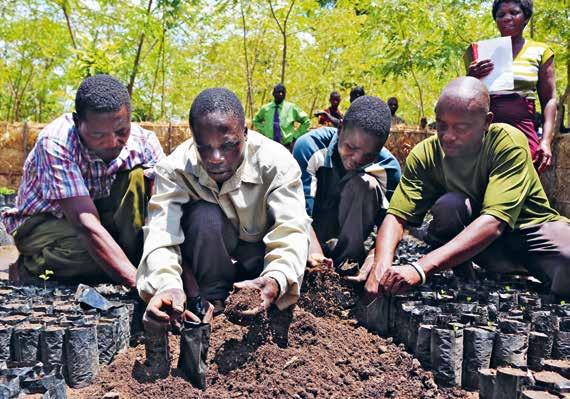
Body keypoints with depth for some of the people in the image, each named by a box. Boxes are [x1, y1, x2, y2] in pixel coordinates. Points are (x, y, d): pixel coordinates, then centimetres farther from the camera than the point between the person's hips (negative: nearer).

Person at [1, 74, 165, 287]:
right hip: (42, 223, -3)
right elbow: (87, 224, -40)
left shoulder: (143, 142, -20)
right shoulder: (55, 143, -31)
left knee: (139, 176, -24)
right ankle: (30, 267, -7)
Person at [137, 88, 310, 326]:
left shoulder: (277, 163, -22)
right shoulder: (174, 169, -20)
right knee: (204, 216, -31)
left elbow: (291, 232, -32)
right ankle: (214, 307, -15)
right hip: (206, 265, 1)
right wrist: (167, 284, -54)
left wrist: (274, 281, -53)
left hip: (259, 257, 0)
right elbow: (161, 234, -31)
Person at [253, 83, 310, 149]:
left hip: (287, 146, -1)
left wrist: (296, 135, 2)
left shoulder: (291, 108, 0)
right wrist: (264, 132, 10)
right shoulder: (265, 108, 6)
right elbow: (256, 121, 24)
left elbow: (306, 121, 8)